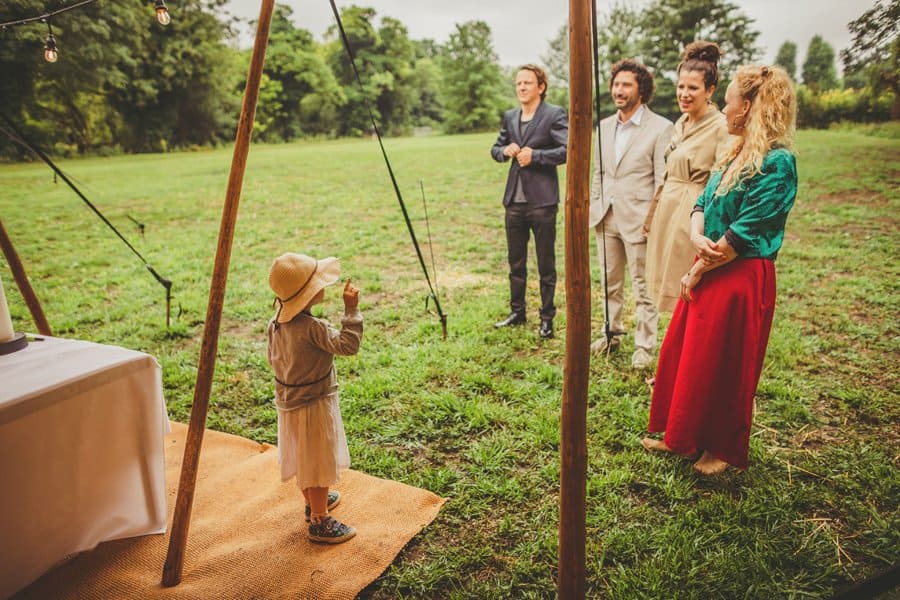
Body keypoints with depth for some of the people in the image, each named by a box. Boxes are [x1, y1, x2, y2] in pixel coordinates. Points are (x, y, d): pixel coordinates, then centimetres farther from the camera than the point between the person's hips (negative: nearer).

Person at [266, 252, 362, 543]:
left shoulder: (275, 323, -2)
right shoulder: (312, 328, -29)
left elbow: (274, 360, 8)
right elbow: (348, 344, -33)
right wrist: (351, 309, -29)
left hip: (288, 403, 9)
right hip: (313, 405, -9)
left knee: (302, 458, 24)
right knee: (319, 462, 6)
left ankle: (313, 500, 45)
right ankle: (319, 521, 20)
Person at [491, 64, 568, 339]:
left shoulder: (555, 115, -6)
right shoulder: (509, 117, 13)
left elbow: (568, 150, -15)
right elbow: (495, 148, 22)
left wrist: (535, 156, -18)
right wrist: (506, 151, 0)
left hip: (542, 200, -6)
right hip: (514, 200, 6)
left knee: (546, 264, 5)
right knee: (515, 262, 14)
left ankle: (547, 317, 17)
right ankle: (517, 312, 27)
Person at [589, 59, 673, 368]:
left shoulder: (660, 128, -7)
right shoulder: (604, 126, 11)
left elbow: (663, 179, -9)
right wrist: (594, 207, 11)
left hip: (638, 220, -6)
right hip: (606, 217, 6)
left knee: (643, 288, 4)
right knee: (610, 284, 16)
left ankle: (644, 346, 16)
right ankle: (612, 335, 31)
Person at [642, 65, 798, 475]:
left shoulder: (776, 163, -18)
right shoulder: (737, 155, 10)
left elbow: (744, 234, -21)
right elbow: (703, 203, 9)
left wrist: (697, 271, -13)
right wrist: (697, 236, -12)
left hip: (741, 278, -9)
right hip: (709, 271, 9)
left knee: (725, 367, 6)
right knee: (684, 355, 16)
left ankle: (725, 450, 28)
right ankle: (683, 437, 33)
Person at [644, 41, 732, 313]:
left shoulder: (721, 127, -13)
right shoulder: (681, 124, 12)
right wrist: (652, 218, 18)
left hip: (695, 218, -8)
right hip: (668, 214, 8)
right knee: (672, 290, 14)